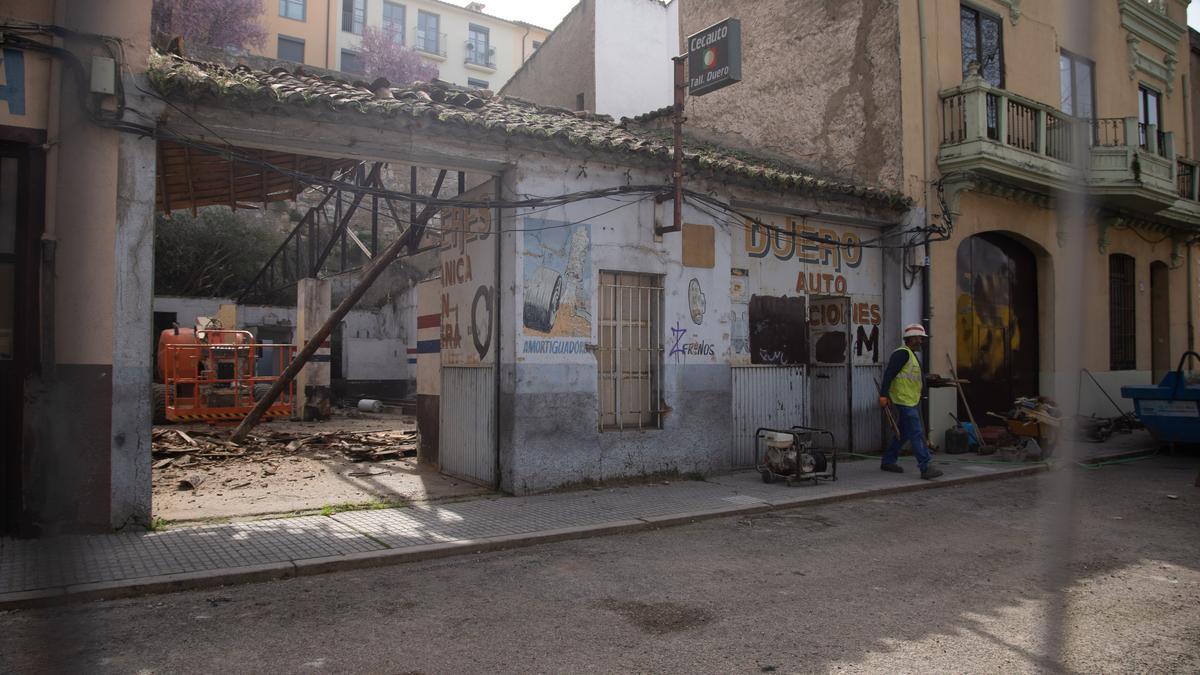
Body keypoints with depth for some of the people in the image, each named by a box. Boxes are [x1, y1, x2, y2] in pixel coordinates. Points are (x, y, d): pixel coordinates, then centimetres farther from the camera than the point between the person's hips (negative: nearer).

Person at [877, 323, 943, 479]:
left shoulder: (912, 354, 21)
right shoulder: (902, 353, -12)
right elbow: (889, 373, -20)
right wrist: (883, 395, -25)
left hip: (912, 401, 11)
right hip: (905, 401, -11)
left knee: (904, 433, 15)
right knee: (917, 434, -12)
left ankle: (888, 461, 24)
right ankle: (925, 468, -12)